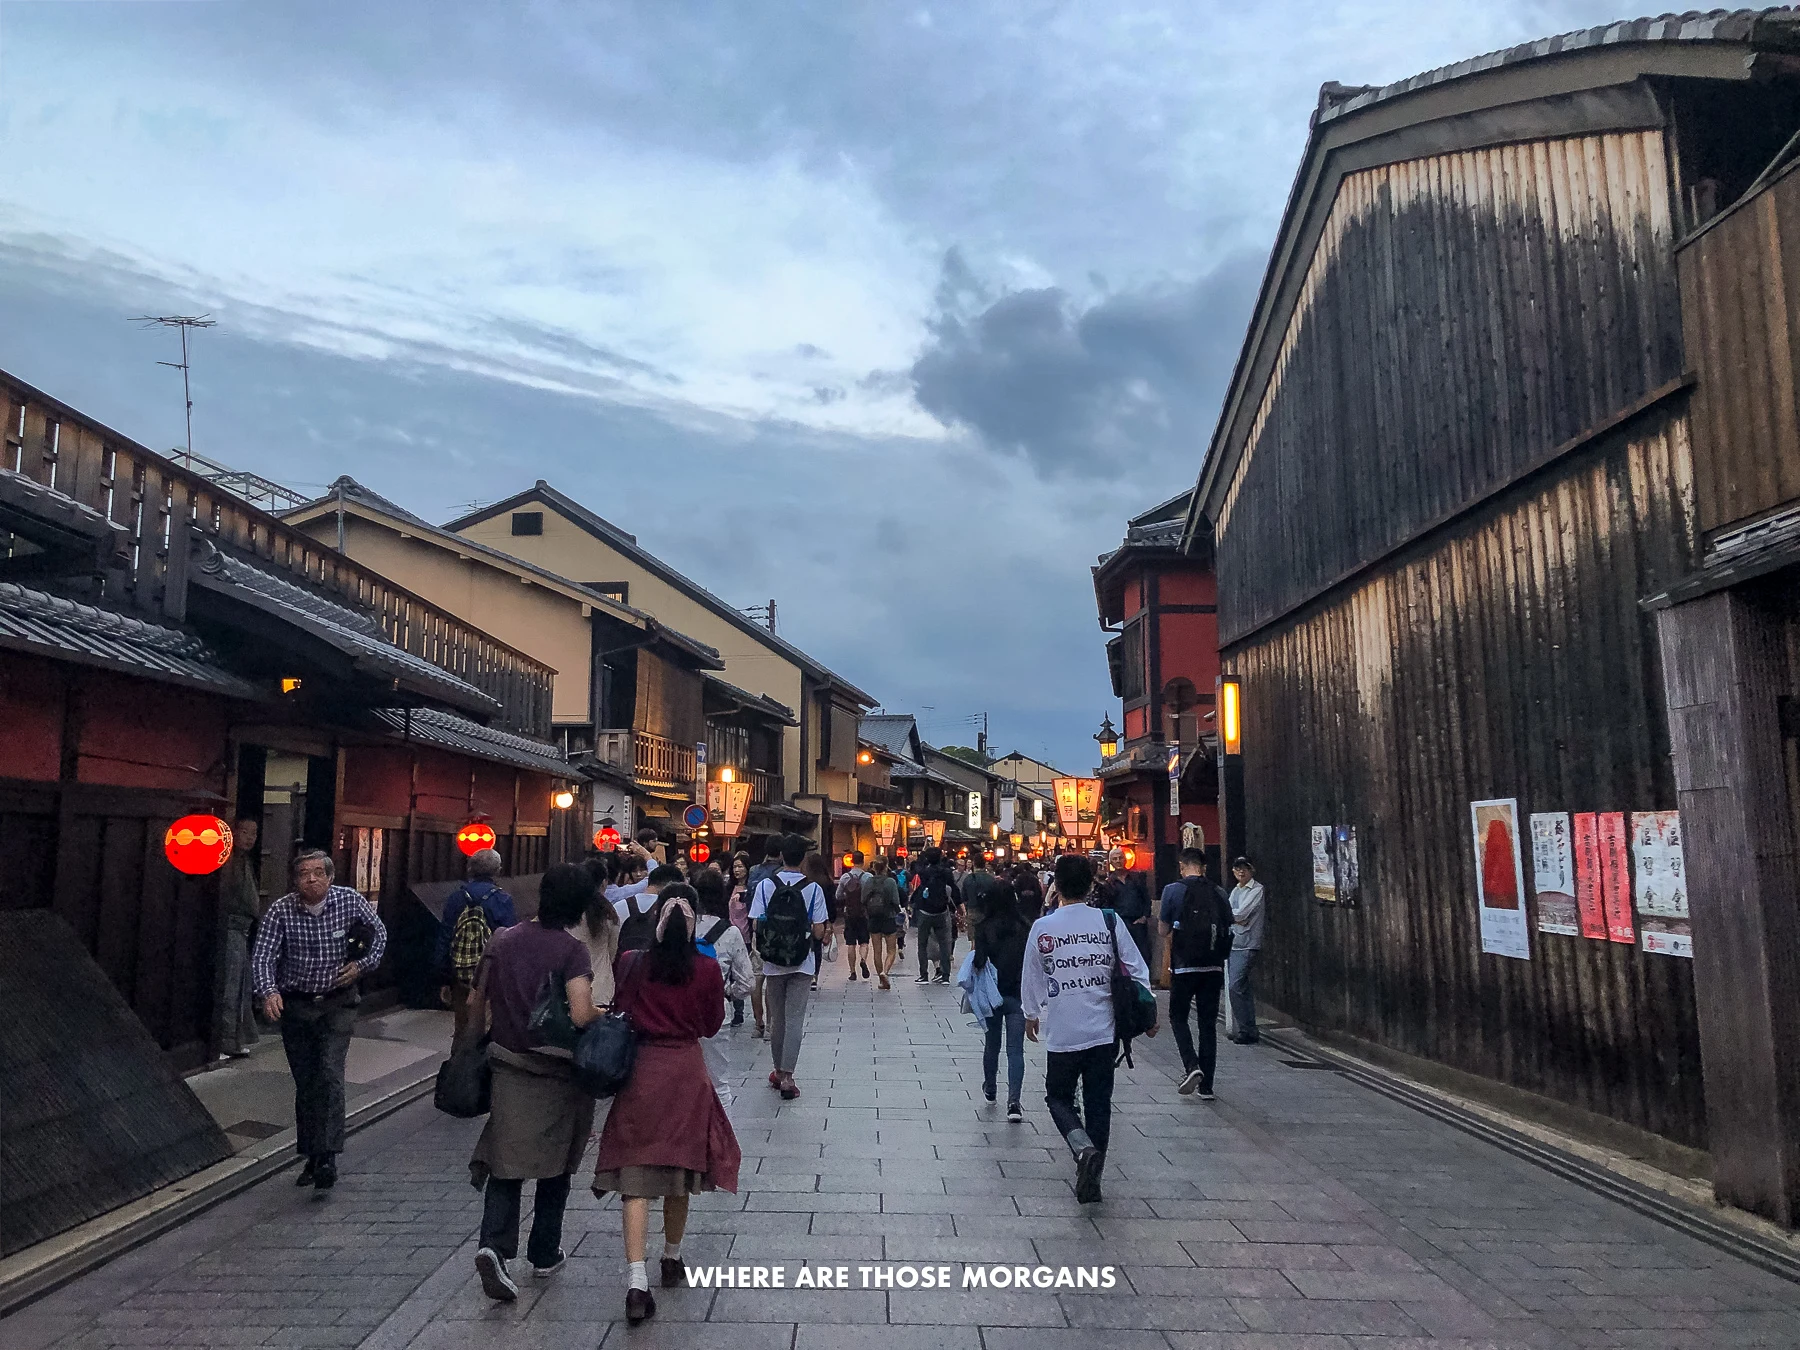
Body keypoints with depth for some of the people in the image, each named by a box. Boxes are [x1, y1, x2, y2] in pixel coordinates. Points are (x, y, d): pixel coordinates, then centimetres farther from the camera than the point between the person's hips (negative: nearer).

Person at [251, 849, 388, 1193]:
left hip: (337, 1003, -1)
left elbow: (379, 933, 8)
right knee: (305, 1084, 9)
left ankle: (327, 1157, -16)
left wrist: (363, 965, -6)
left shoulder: (350, 902, -9)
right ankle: (311, 1158, 22)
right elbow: (263, 956, -18)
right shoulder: (280, 911, -11)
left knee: (330, 1076, -16)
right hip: (295, 1005, 1)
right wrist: (268, 991, -35)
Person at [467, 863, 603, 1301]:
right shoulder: (572, 950, -15)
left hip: (507, 1065, 3)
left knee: (505, 1164, 6)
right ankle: (544, 1255, 26)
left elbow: (476, 1003, 7)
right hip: (557, 1072, -3)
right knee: (555, 1166, 15)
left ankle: (493, 1245, -15)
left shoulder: (503, 939, 1)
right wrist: (606, 1015, -7)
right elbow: (581, 1015, -27)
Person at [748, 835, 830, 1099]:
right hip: (802, 963, -1)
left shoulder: (765, 885, -7)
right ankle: (787, 1076, -5)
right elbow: (819, 932, -8)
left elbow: (756, 925, -8)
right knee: (794, 1019, 2)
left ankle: (779, 1071, 26)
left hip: (773, 961, 1)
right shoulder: (813, 888, -9)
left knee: (777, 1019, 14)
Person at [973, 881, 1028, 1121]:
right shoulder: (1023, 928, -6)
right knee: (1015, 1049, 0)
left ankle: (990, 1088, 39)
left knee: (992, 1044, 20)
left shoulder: (984, 929, -9)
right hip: (1018, 995, -1)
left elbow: (979, 962, -16)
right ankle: (1013, 1101, -10)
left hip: (992, 994, 1)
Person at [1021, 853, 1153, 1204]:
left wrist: (1031, 1014, 21)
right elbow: (1136, 970, 0)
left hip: (1061, 1033, -2)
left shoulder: (1042, 928, -7)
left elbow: (1032, 978, 4)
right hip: (1102, 1030, 2)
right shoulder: (1109, 922, -5)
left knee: (1059, 1097, 14)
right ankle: (1091, 1180, 16)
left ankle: (1083, 1148, -13)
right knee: (1098, 1103, 12)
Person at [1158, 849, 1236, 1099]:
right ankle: (1206, 1085, 10)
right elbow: (1227, 932, 10)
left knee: (1178, 1017, 13)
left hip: (1184, 966, -4)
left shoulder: (1173, 890, -7)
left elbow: (1163, 930, -1)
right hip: (1214, 967, 4)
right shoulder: (1219, 894, 5)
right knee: (1208, 1023, 9)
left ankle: (1191, 1065, -9)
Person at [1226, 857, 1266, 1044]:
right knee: (1242, 987, 11)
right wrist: (1237, 919, -11)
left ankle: (1247, 1031, -8)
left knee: (1235, 986, -14)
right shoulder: (1236, 890, 17)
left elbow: (1241, 914, -16)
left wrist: (1231, 916, 0)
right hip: (1234, 944, 8)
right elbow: (1228, 914, 7)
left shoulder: (1257, 890, -8)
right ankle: (1247, 1029, 18)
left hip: (1247, 945, -8)